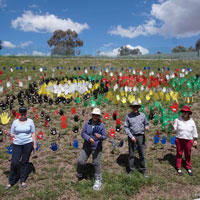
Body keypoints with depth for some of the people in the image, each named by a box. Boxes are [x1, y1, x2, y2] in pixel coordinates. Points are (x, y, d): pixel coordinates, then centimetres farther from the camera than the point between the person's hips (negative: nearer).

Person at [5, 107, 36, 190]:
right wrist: (9, 134, -18)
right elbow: (12, 134, 4)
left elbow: (33, 133, 2)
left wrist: (34, 144, -1)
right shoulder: (15, 122, 1)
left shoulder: (30, 121, -1)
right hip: (17, 144, 1)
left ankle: (23, 181, 22)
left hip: (28, 144, -1)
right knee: (14, 163, -2)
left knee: (25, 162, 7)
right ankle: (11, 182, 15)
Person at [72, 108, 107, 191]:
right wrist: (89, 138, -19)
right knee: (80, 161, 6)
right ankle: (78, 176, 34)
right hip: (86, 146, 3)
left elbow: (105, 136, -6)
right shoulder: (87, 123, -3)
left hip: (96, 147, -2)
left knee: (96, 163, 2)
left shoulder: (101, 125, -8)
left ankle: (98, 180, 24)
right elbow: (83, 133, -2)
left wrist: (100, 137, -29)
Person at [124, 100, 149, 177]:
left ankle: (143, 169, 24)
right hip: (132, 136, -1)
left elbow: (146, 123, 14)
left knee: (142, 154, 9)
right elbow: (126, 127, -2)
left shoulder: (142, 115, 3)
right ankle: (131, 170, 21)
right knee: (131, 154, 7)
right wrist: (131, 136, -11)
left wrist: (146, 127, -10)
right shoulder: (128, 116, -2)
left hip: (141, 136, 1)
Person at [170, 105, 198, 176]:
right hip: (179, 140, -1)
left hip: (188, 140, 1)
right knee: (179, 154, 7)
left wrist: (195, 140, 9)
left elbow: (194, 131, 9)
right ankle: (178, 168, 19)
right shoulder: (178, 120, -4)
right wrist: (172, 125, -23)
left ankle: (188, 168, 26)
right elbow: (174, 129, -3)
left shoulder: (192, 121, 2)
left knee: (188, 154, 9)